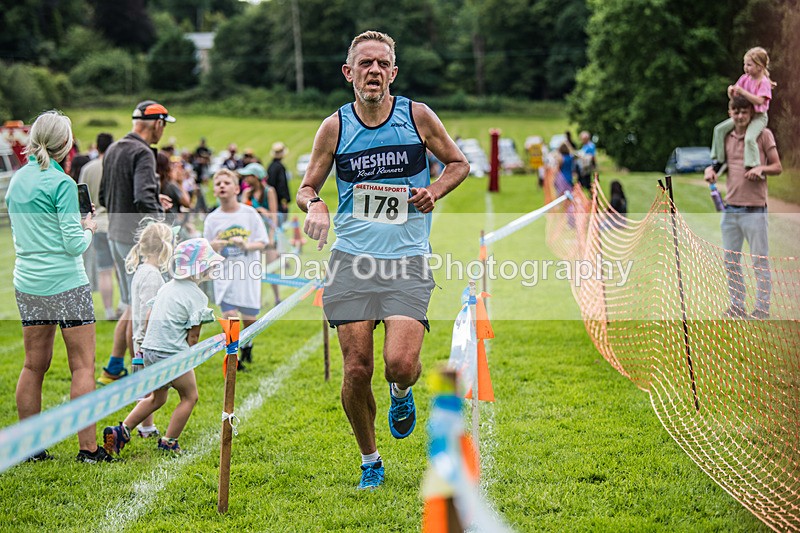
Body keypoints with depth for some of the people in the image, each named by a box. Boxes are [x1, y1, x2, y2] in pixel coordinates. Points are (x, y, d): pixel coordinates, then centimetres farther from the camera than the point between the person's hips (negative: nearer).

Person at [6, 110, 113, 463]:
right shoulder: (62, 183, -12)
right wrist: (89, 230, 6)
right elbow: (74, 245, -14)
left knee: (34, 365, 12)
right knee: (83, 366, -1)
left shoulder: (16, 180, 9)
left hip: (27, 284, 7)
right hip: (65, 285, -7)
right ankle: (88, 448, -2)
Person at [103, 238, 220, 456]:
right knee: (189, 397, 12)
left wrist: (145, 345, 28)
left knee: (158, 397, 23)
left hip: (150, 350, 8)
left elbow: (148, 318, 17)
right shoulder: (197, 296, -10)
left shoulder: (167, 288, 12)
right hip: (172, 354, -8)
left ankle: (121, 430, 13)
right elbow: (193, 335, -10)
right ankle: (169, 442, 10)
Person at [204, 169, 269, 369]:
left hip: (248, 275, 0)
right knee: (229, 315, -12)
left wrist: (247, 245, -21)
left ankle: (247, 345, 40)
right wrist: (213, 247, -18)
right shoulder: (212, 219, 1)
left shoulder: (249, 213, -2)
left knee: (249, 319, 7)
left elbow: (262, 243, -1)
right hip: (225, 276, 0)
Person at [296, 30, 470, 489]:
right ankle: (370, 461, 20)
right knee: (357, 370, -3)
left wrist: (435, 191, -5)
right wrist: (314, 203, -11)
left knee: (401, 363, -18)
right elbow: (307, 187, 12)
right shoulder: (335, 127, 3)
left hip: (408, 261, -1)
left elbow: (459, 163, 14)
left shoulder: (418, 116, 1)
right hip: (352, 260, 1)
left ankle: (402, 393, 21)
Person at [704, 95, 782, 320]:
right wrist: (710, 171, -1)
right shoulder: (726, 137, 11)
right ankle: (737, 305, 21)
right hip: (730, 207, 6)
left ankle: (762, 308, 4)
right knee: (731, 260, 11)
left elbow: (778, 167, 0)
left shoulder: (763, 135, -3)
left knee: (760, 261, -1)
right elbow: (719, 163, 22)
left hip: (754, 209, -5)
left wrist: (761, 168, -20)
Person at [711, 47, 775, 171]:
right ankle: (719, 160, 6)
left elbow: (759, 100, -27)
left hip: (758, 116, -7)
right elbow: (734, 97, 11)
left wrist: (742, 92, -29)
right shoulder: (745, 78, 6)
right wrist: (731, 92, -13)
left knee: (749, 138, -32)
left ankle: (753, 166, -23)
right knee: (719, 129, -2)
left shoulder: (763, 82, -14)